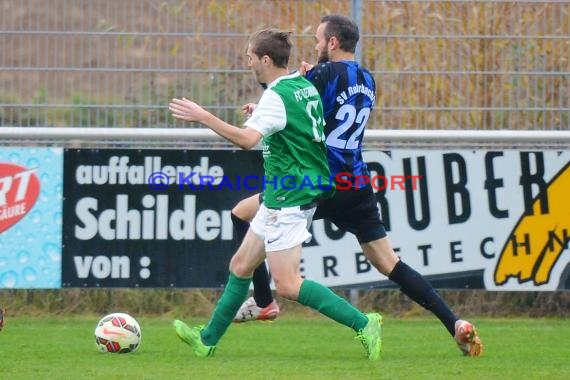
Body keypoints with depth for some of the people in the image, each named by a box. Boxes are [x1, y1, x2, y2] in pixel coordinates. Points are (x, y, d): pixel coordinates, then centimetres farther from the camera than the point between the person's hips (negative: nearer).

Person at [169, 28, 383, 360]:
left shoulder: (277, 96, -18)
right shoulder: (306, 87, 10)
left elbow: (248, 139, -31)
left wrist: (203, 117, -28)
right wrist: (259, 115, 21)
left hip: (288, 198, -10)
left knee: (287, 284, -9)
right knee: (241, 265, 17)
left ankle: (363, 324, -12)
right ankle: (208, 340, 27)